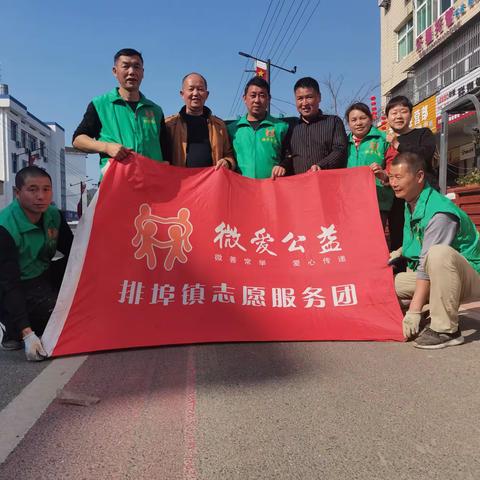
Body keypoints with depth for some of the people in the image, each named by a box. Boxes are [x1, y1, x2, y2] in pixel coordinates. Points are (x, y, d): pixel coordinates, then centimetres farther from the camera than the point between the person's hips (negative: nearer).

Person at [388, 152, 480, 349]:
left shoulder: (439, 212, -26)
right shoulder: (410, 204, 1)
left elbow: (427, 264, -30)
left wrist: (414, 312, -30)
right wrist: (399, 252, 3)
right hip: (438, 278, 8)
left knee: (438, 253, -40)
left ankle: (446, 329, -28)